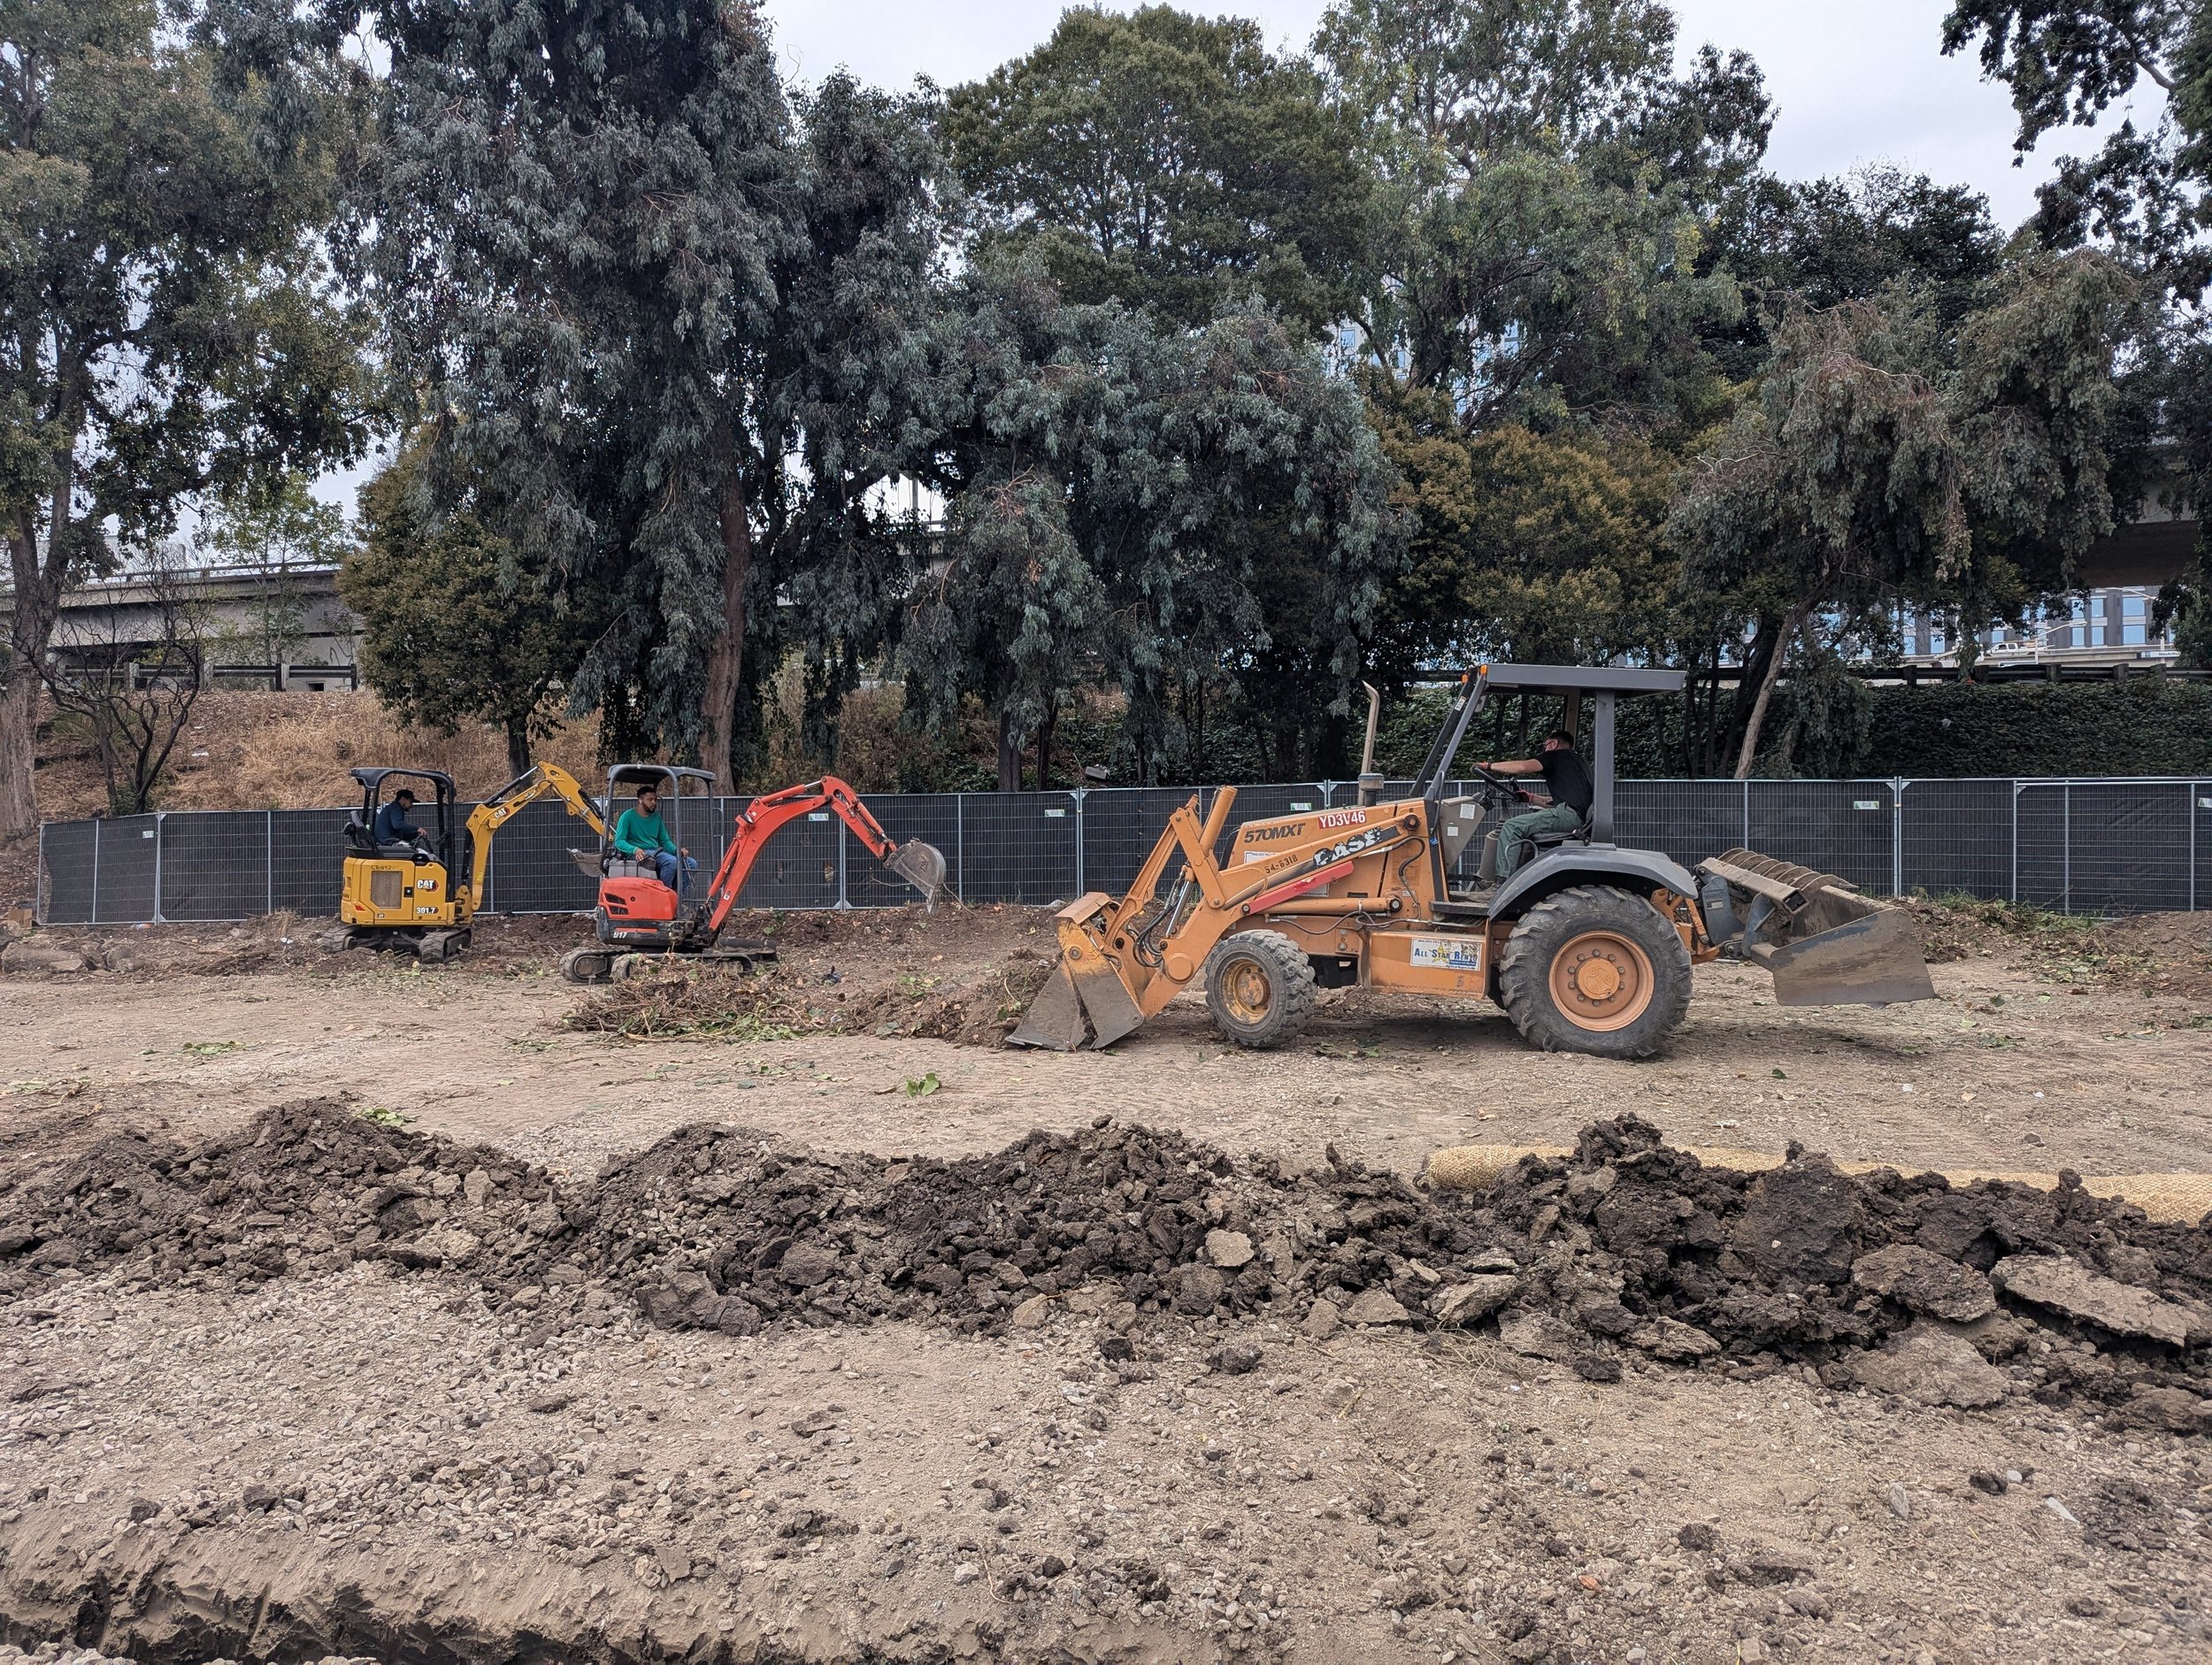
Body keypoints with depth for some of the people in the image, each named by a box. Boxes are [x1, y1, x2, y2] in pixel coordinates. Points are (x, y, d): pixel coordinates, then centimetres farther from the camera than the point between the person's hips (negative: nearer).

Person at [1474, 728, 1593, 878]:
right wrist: (1531, 797, 39)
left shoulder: (1558, 755, 4)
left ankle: (1504, 880, -21)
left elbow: (1523, 767, -11)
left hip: (1569, 813, -10)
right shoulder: (1578, 760, 32)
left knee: (1512, 827, -14)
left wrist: (1489, 766, -2)